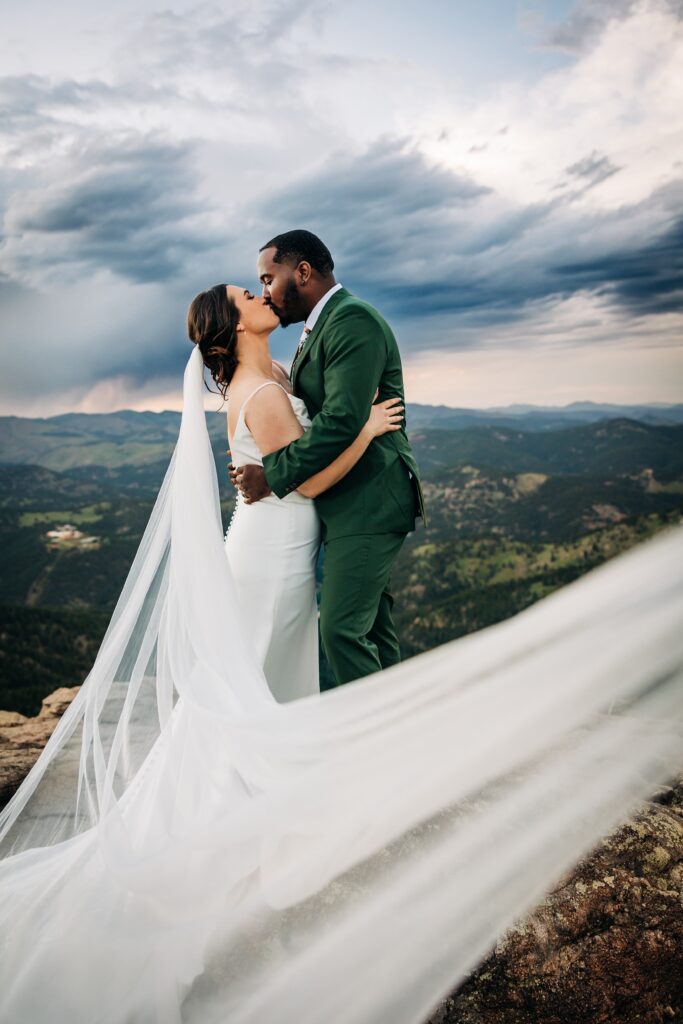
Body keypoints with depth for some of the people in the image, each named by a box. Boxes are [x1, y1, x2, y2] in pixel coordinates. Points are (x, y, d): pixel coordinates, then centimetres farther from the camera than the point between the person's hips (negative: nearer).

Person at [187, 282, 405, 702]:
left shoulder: (274, 372, 6)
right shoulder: (262, 395, -23)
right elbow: (310, 481, -22)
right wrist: (367, 428, -17)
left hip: (282, 542, 9)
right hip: (275, 546, -9)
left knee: (291, 662, 21)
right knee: (270, 667, 7)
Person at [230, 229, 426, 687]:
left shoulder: (353, 319, -13)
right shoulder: (320, 327, 18)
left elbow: (342, 420, -23)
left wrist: (274, 476, -18)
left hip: (367, 505, -10)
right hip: (351, 505, 10)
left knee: (342, 631, -12)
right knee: (373, 629, 14)